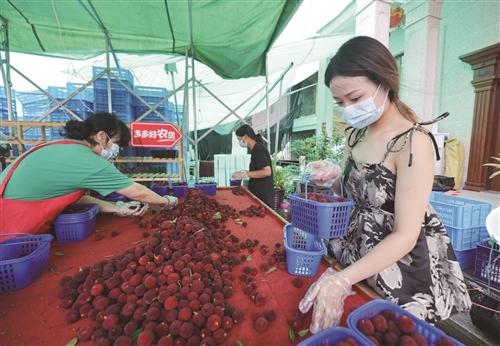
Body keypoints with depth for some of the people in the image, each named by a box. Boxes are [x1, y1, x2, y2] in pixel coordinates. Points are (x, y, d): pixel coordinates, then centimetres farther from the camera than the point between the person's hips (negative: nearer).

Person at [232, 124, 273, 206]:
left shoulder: (258, 149, -16)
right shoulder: (256, 149, 12)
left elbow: (267, 171, -24)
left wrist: (246, 174, -19)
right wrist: (244, 173, 10)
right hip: (258, 192, 9)